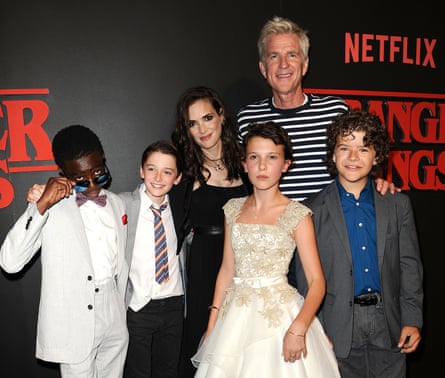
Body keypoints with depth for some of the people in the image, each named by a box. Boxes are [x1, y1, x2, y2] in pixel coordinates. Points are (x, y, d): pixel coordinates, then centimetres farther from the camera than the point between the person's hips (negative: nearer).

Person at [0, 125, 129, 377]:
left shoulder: (117, 204, 5)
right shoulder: (50, 207, -10)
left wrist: (122, 312, 16)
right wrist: (42, 206, -26)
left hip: (115, 320, 5)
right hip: (74, 325, -4)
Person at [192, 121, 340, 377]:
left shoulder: (296, 214, -9)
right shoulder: (233, 209, 4)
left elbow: (317, 281, -12)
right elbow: (227, 270, 8)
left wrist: (298, 329, -25)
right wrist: (212, 323, 5)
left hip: (279, 313, -4)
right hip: (236, 315, 4)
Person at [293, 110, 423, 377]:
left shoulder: (398, 204, 4)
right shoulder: (314, 210, -3)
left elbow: (410, 265, 4)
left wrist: (412, 320, -2)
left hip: (389, 326, 2)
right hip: (339, 329, -1)